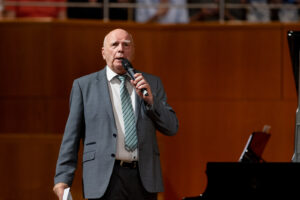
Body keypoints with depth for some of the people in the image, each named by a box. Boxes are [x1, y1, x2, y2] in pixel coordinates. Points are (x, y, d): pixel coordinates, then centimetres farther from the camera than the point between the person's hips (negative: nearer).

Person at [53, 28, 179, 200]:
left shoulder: (152, 83, 14)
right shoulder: (84, 85, 8)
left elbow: (172, 128, 9)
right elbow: (71, 136, 6)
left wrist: (150, 99, -8)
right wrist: (63, 178, -2)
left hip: (144, 180, 3)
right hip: (104, 181, -3)